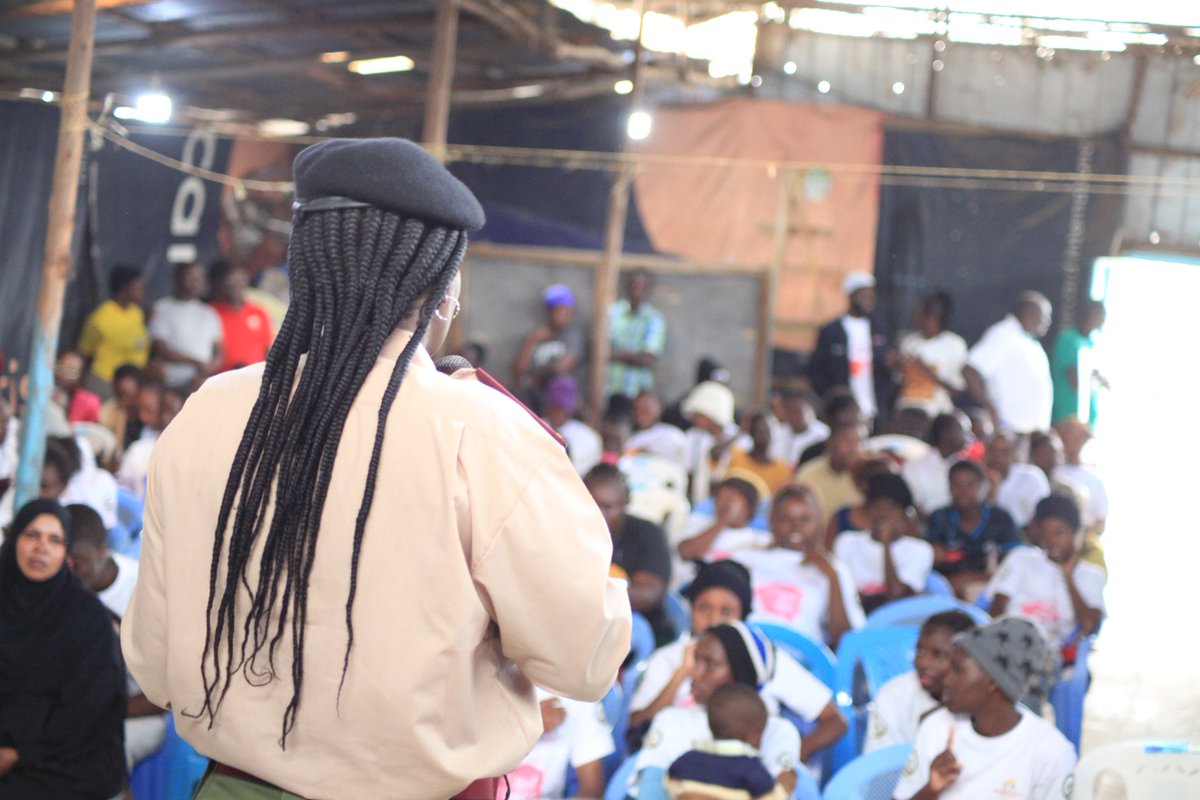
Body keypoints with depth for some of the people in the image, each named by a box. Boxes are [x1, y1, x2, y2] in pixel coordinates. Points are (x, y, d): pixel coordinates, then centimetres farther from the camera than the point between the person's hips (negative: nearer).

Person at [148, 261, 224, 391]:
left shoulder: (208, 313, 16)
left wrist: (203, 375, -6)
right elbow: (161, 350, -5)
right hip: (171, 385, -3)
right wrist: (196, 363, -8)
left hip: (202, 384, 3)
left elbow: (219, 354, 13)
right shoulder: (161, 310, 4)